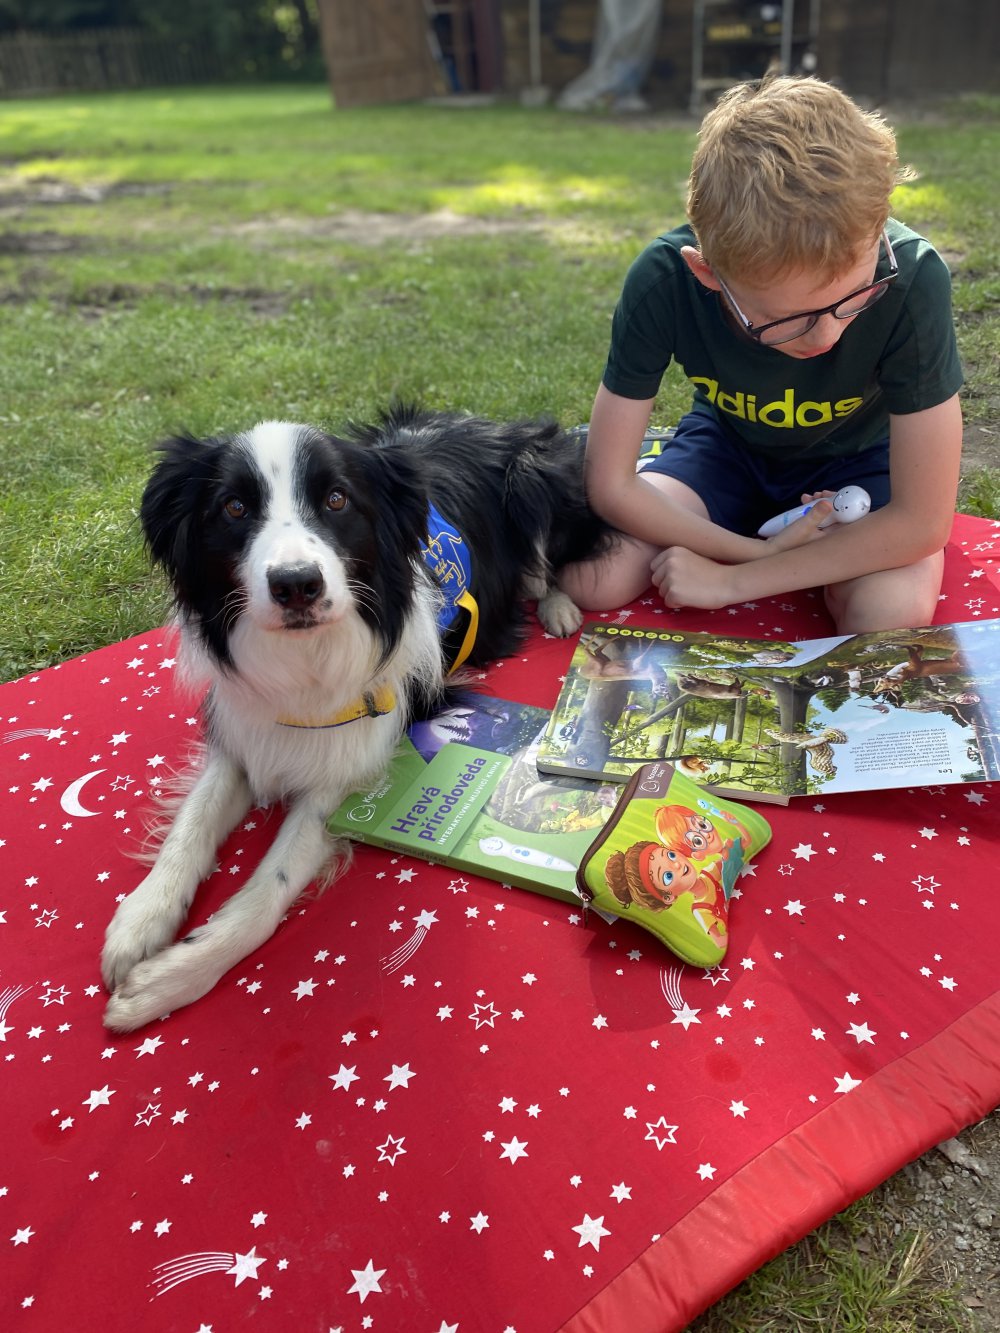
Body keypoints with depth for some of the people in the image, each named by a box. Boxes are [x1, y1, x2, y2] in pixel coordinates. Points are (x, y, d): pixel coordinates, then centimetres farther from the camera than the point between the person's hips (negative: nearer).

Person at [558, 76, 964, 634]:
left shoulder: (912, 279, -34)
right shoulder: (663, 280, -29)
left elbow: (924, 520, -30)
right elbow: (610, 485, -22)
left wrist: (733, 579, -28)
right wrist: (762, 551, -26)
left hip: (858, 457, -1)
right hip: (728, 441, 2)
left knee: (893, 614, -31)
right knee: (591, 583, -20)